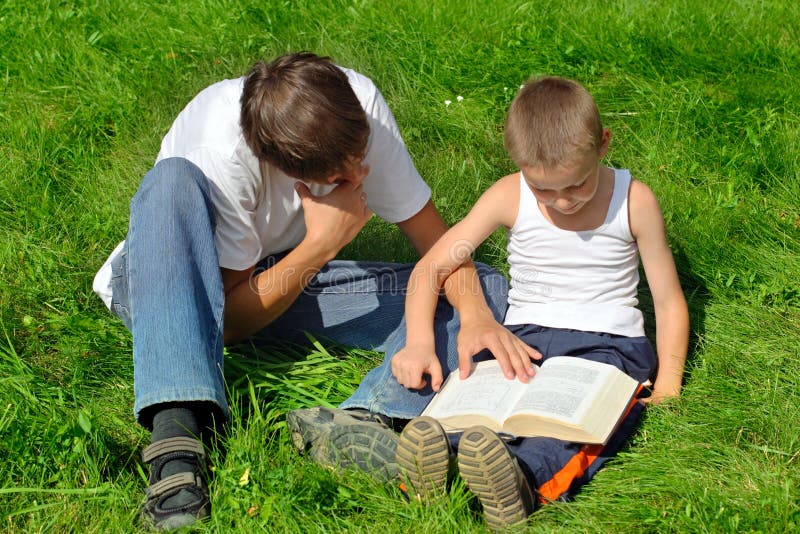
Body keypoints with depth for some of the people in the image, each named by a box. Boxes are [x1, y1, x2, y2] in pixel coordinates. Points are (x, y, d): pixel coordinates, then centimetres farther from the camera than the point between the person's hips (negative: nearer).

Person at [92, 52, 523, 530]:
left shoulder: (358, 103, -22)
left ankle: (363, 418, -40)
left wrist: (475, 315, -30)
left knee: (486, 287, -14)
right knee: (173, 181, -38)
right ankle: (177, 428, -45)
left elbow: (432, 234, -12)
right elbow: (231, 322, -25)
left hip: (284, 275, 4)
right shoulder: (221, 152, -32)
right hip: (173, 281, -4)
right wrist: (323, 244, -33)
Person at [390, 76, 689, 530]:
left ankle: (523, 480, -62)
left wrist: (668, 382, -7)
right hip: (524, 338, 2)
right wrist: (420, 342, -17)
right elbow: (432, 267, -1)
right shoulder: (510, 197, -2)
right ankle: (438, 460, -59)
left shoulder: (635, 201, -3)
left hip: (608, 343, -1)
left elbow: (669, 302, 4)